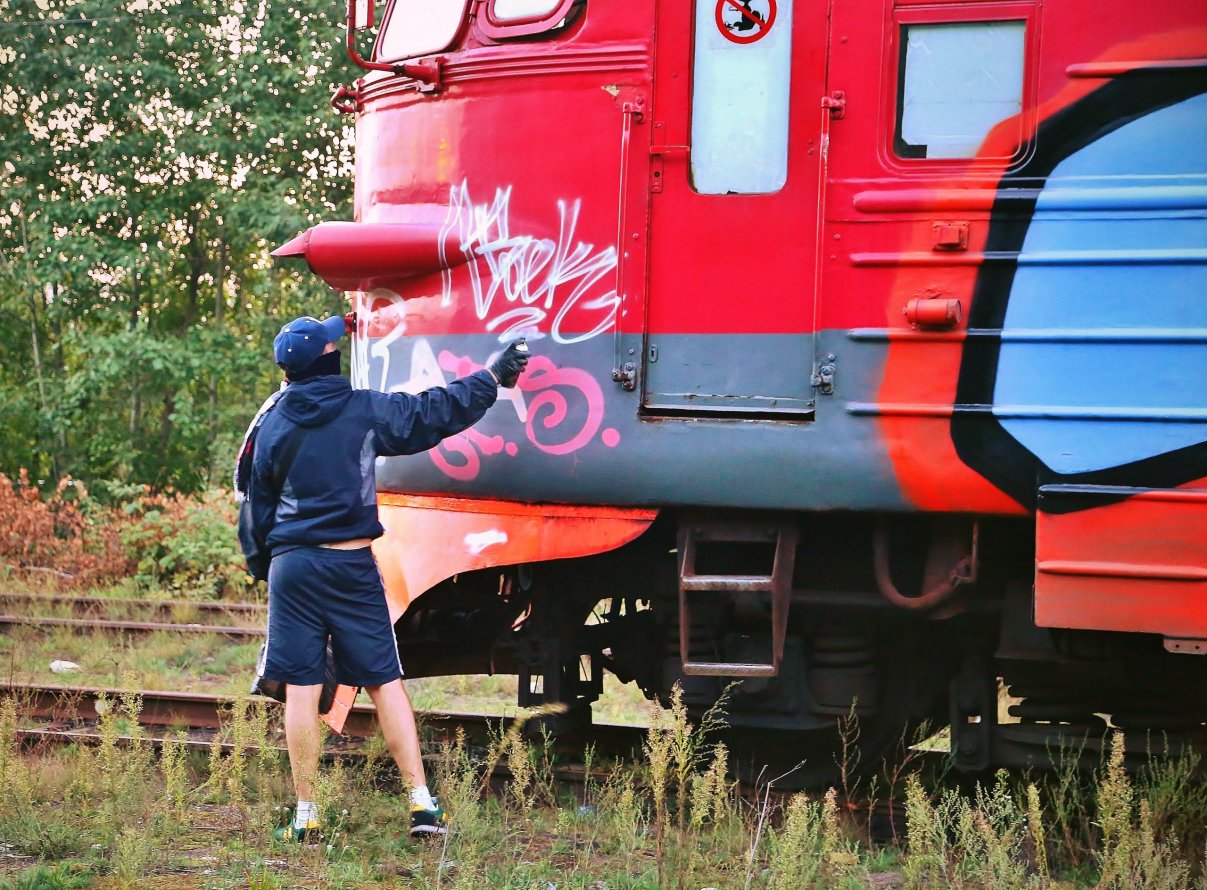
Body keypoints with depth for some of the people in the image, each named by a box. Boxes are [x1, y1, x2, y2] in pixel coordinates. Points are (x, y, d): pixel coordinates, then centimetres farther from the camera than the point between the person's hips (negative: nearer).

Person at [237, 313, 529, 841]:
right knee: (386, 682, 5)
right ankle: (421, 802, 1)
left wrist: (260, 565, 22)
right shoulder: (365, 410, -2)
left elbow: (256, 503, 9)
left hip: (290, 565, 1)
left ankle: (306, 814, 2)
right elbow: (436, 412, 5)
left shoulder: (272, 423, 2)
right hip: (351, 566, -1)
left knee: (301, 689, 2)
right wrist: (492, 376, 18)